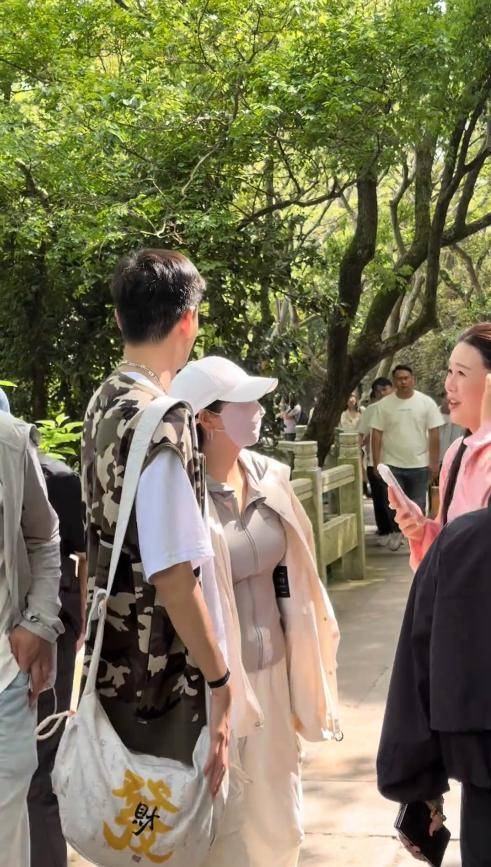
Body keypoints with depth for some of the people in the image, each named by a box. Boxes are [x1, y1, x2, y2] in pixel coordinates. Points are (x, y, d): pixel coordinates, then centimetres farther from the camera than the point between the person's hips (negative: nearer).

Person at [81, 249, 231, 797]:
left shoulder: (103, 402, 6)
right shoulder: (162, 420, -22)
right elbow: (173, 575, -25)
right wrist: (218, 679, -17)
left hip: (112, 660, 9)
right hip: (160, 676, -9)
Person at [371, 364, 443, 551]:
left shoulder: (426, 402, -1)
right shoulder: (384, 404, 0)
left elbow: (434, 434, -1)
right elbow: (376, 434, 1)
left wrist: (434, 462, -5)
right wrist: (377, 463, -4)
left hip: (419, 465, 0)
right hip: (392, 464, 0)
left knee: (418, 506, 5)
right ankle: (396, 531, 25)